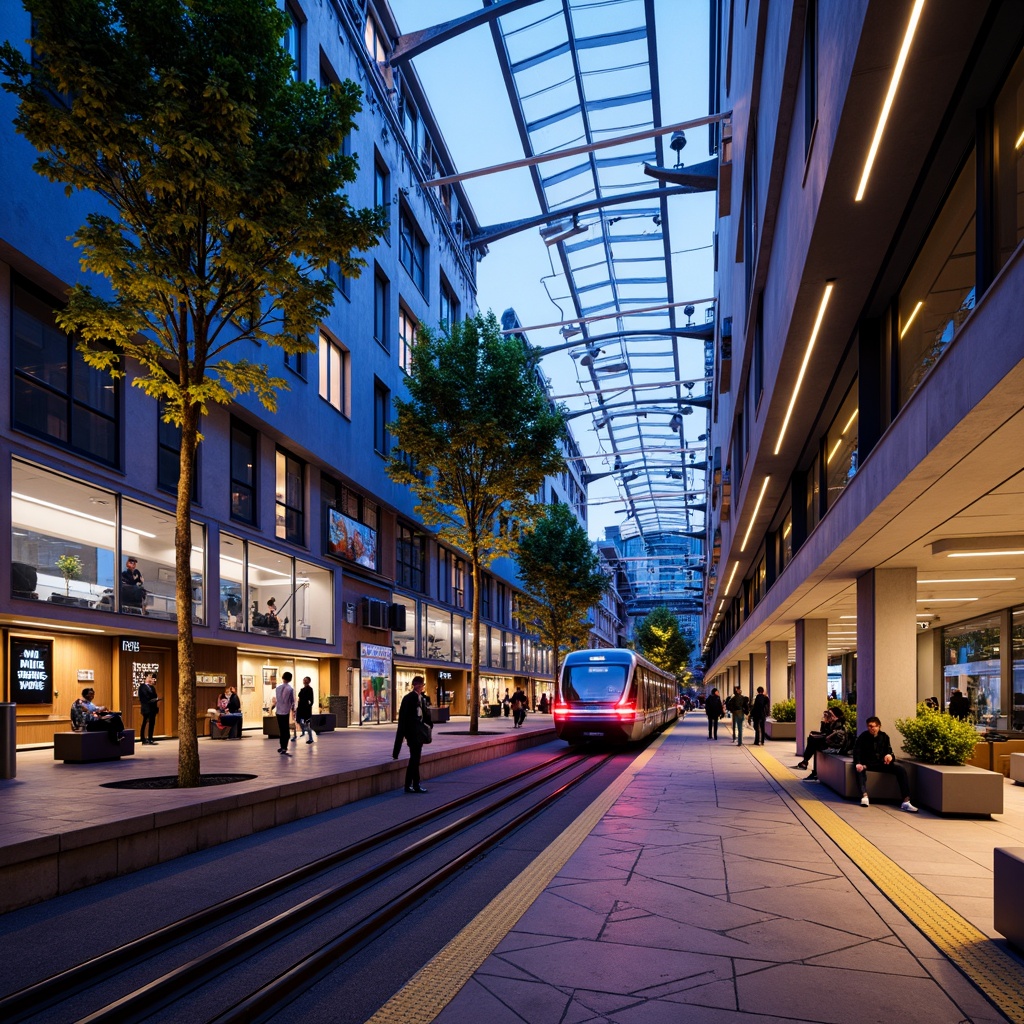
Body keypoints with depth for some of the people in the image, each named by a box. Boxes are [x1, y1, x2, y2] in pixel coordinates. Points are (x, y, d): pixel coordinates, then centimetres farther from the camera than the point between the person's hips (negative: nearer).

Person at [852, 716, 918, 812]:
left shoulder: (884, 737, 7)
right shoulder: (863, 737, -4)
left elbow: (889, 750, 8)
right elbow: (857, 751, -14)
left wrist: (889, 755, -19)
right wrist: (858, 763, -34)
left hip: (882, 762, 3)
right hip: (868, 763, -3)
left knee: (901, 769, -21)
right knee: (860, 768, -38)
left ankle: (906, 801, -27)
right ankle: (864, 796, -46)